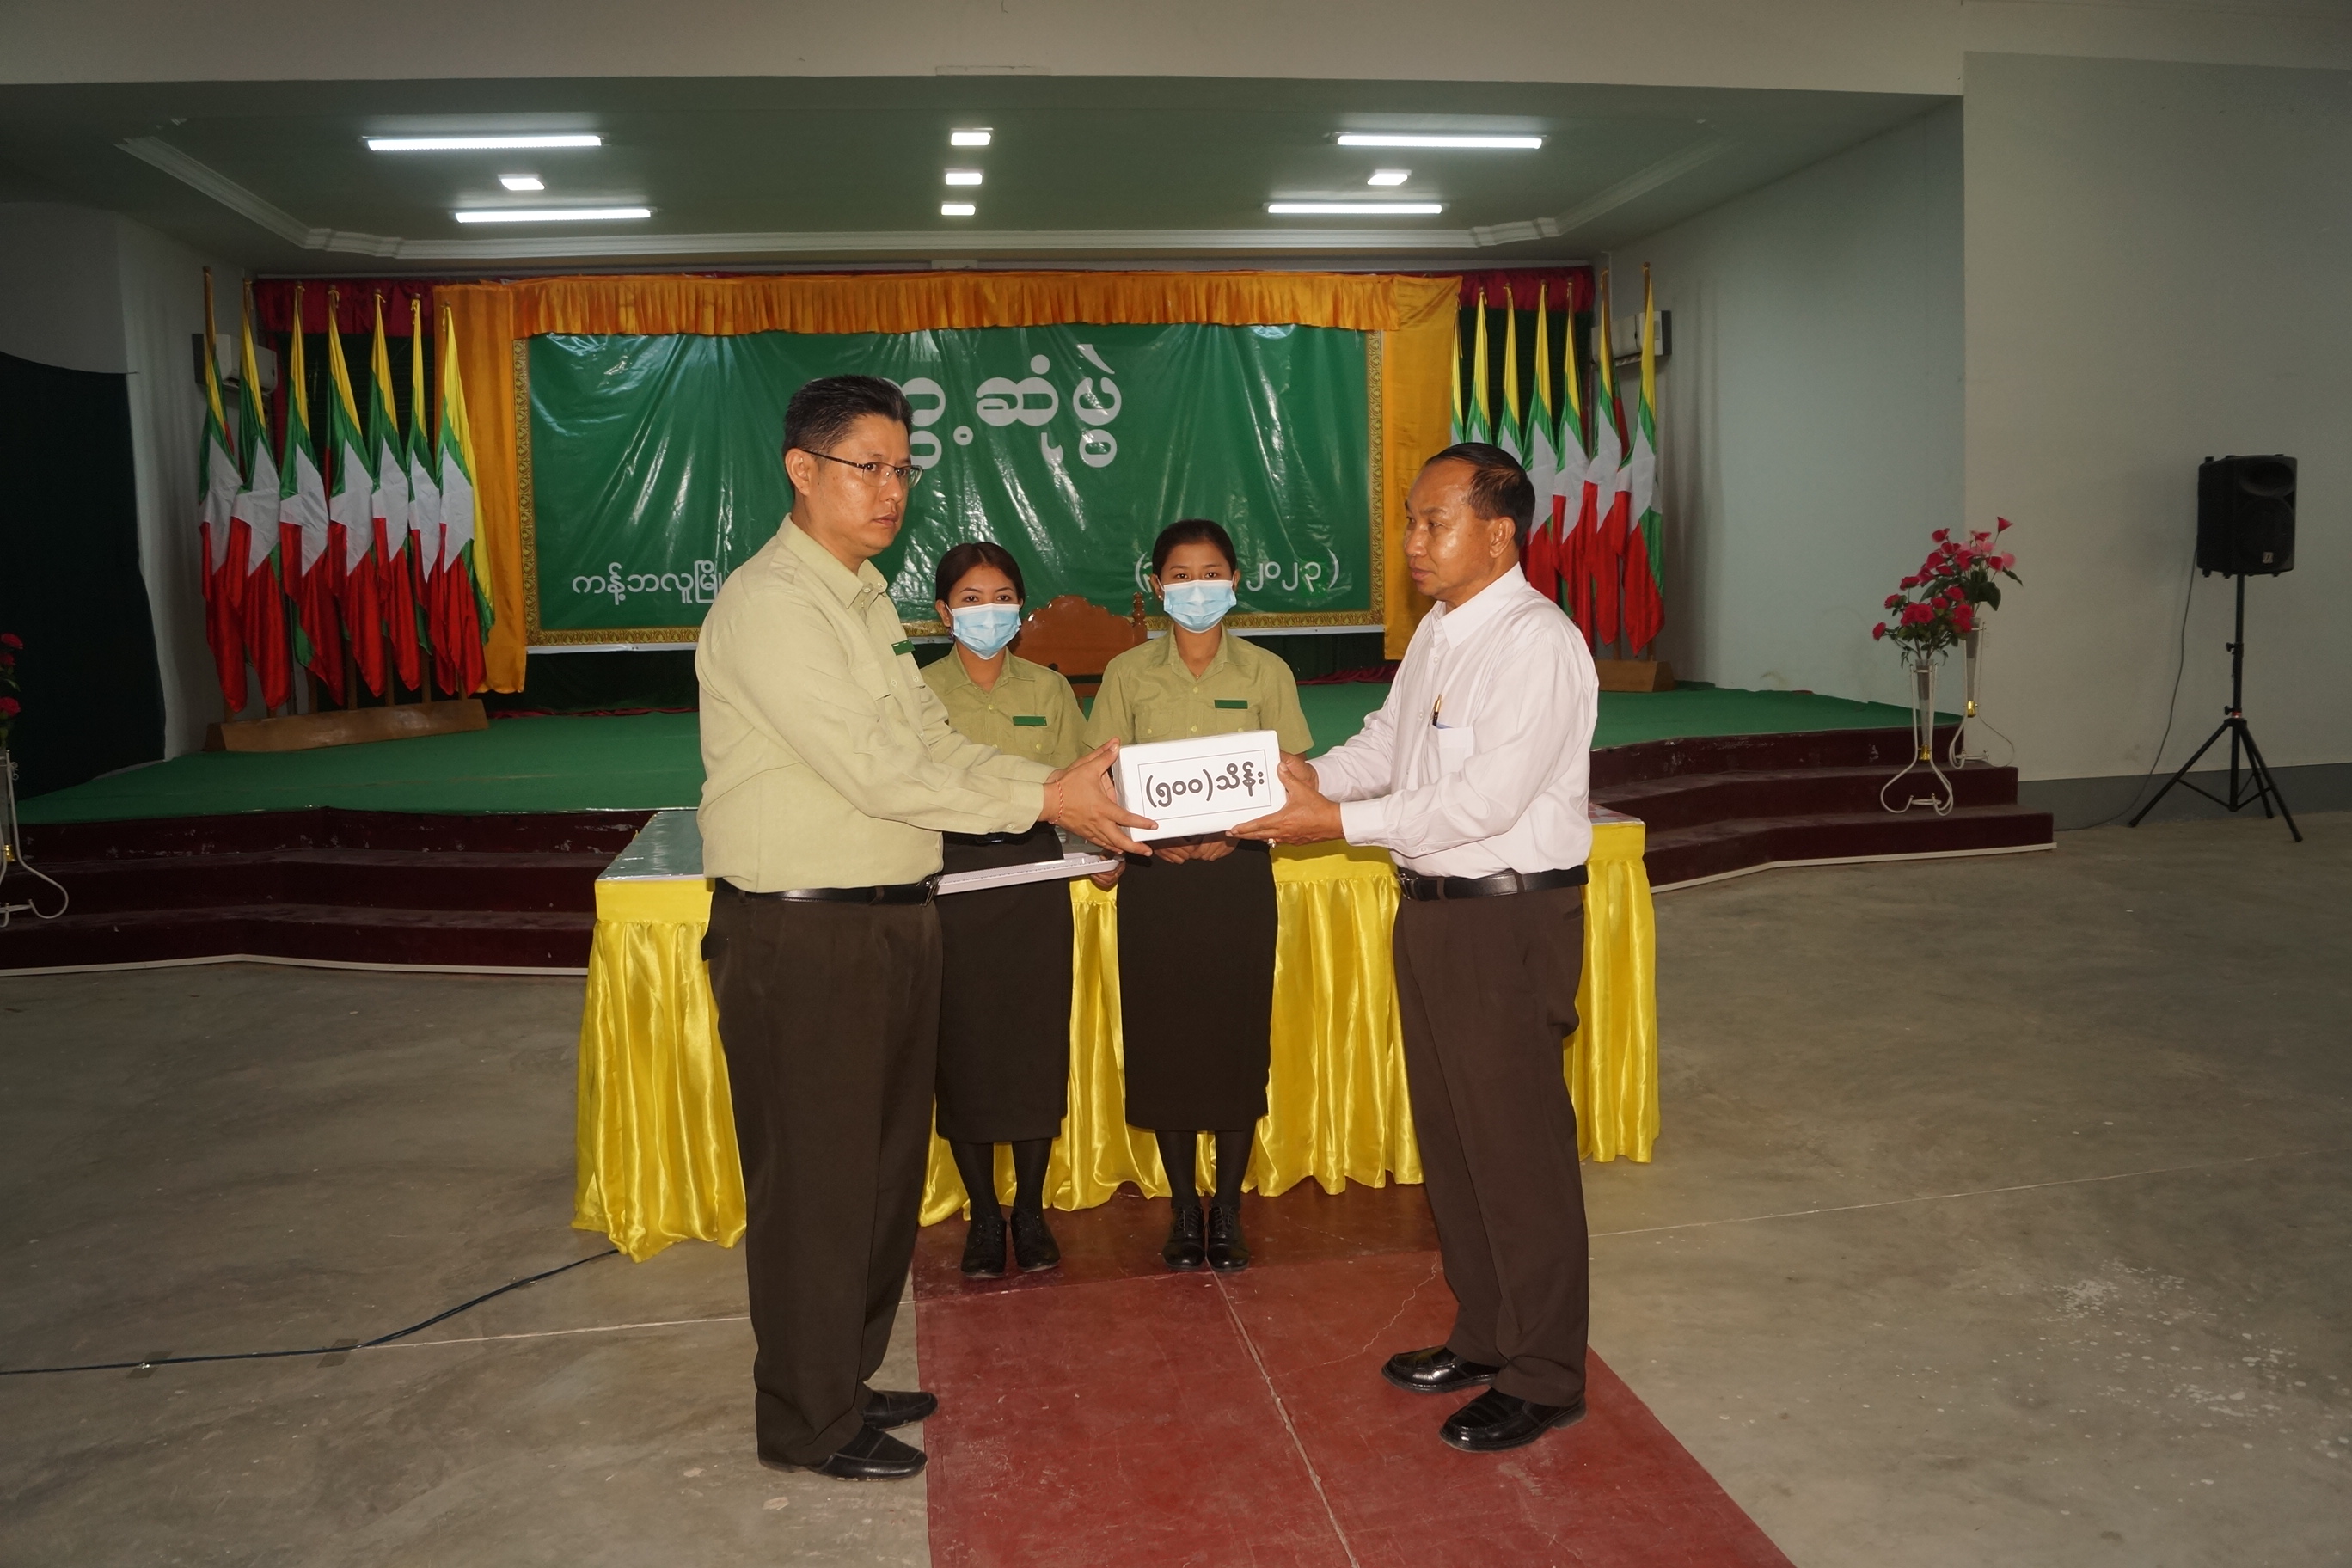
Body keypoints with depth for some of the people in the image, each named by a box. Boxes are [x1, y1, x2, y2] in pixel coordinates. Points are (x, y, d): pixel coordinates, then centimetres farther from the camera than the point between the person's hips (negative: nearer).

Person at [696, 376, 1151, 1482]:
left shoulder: (864, 598, 15)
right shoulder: (771, 602, -15)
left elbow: (930, 742, 11)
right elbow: (876, 768, -22)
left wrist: (1067, 785, -1)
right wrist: (1042, 800, -19)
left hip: (892, 922, 9)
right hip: (800, 934, -9)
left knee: (883, 1163, 19)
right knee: (815, 1180, 4)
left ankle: (848, 1378, 36)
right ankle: (808, 1423, 21)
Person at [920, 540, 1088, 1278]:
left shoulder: (1048, 689, 7)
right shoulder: (919, 691, 2)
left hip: (1034, 873, 1)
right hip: (951, 875, -1)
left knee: (1036, 1042, 3)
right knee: (962, 1049, 2)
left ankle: (1030, 1210, 19)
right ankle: (984, 1214, 17)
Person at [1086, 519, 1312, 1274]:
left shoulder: (1266, 672, 3)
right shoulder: (1127, 673, 3)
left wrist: (1237, 832, -14)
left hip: (1238, 874, 0)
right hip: (1154, 877, 0)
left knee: (1237, 1038, 2)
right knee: (1163, 1041, 4)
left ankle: (1228, 1208, 17)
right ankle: (1184, 1207, 20)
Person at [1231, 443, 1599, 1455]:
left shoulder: (1536, 644, -18)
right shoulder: (1437, 633, 11)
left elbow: (1484, 803, -24)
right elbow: (1384, 742, 17)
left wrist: (1338, 821, -22)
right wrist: (1313, 778, -2)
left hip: (1509, 916, -9)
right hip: (1430, 908, 9)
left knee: (1517, 1145, 1)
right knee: (1449, 1134, 18)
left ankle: (1543, 1377, 18)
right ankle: (1484, 1337, 36)